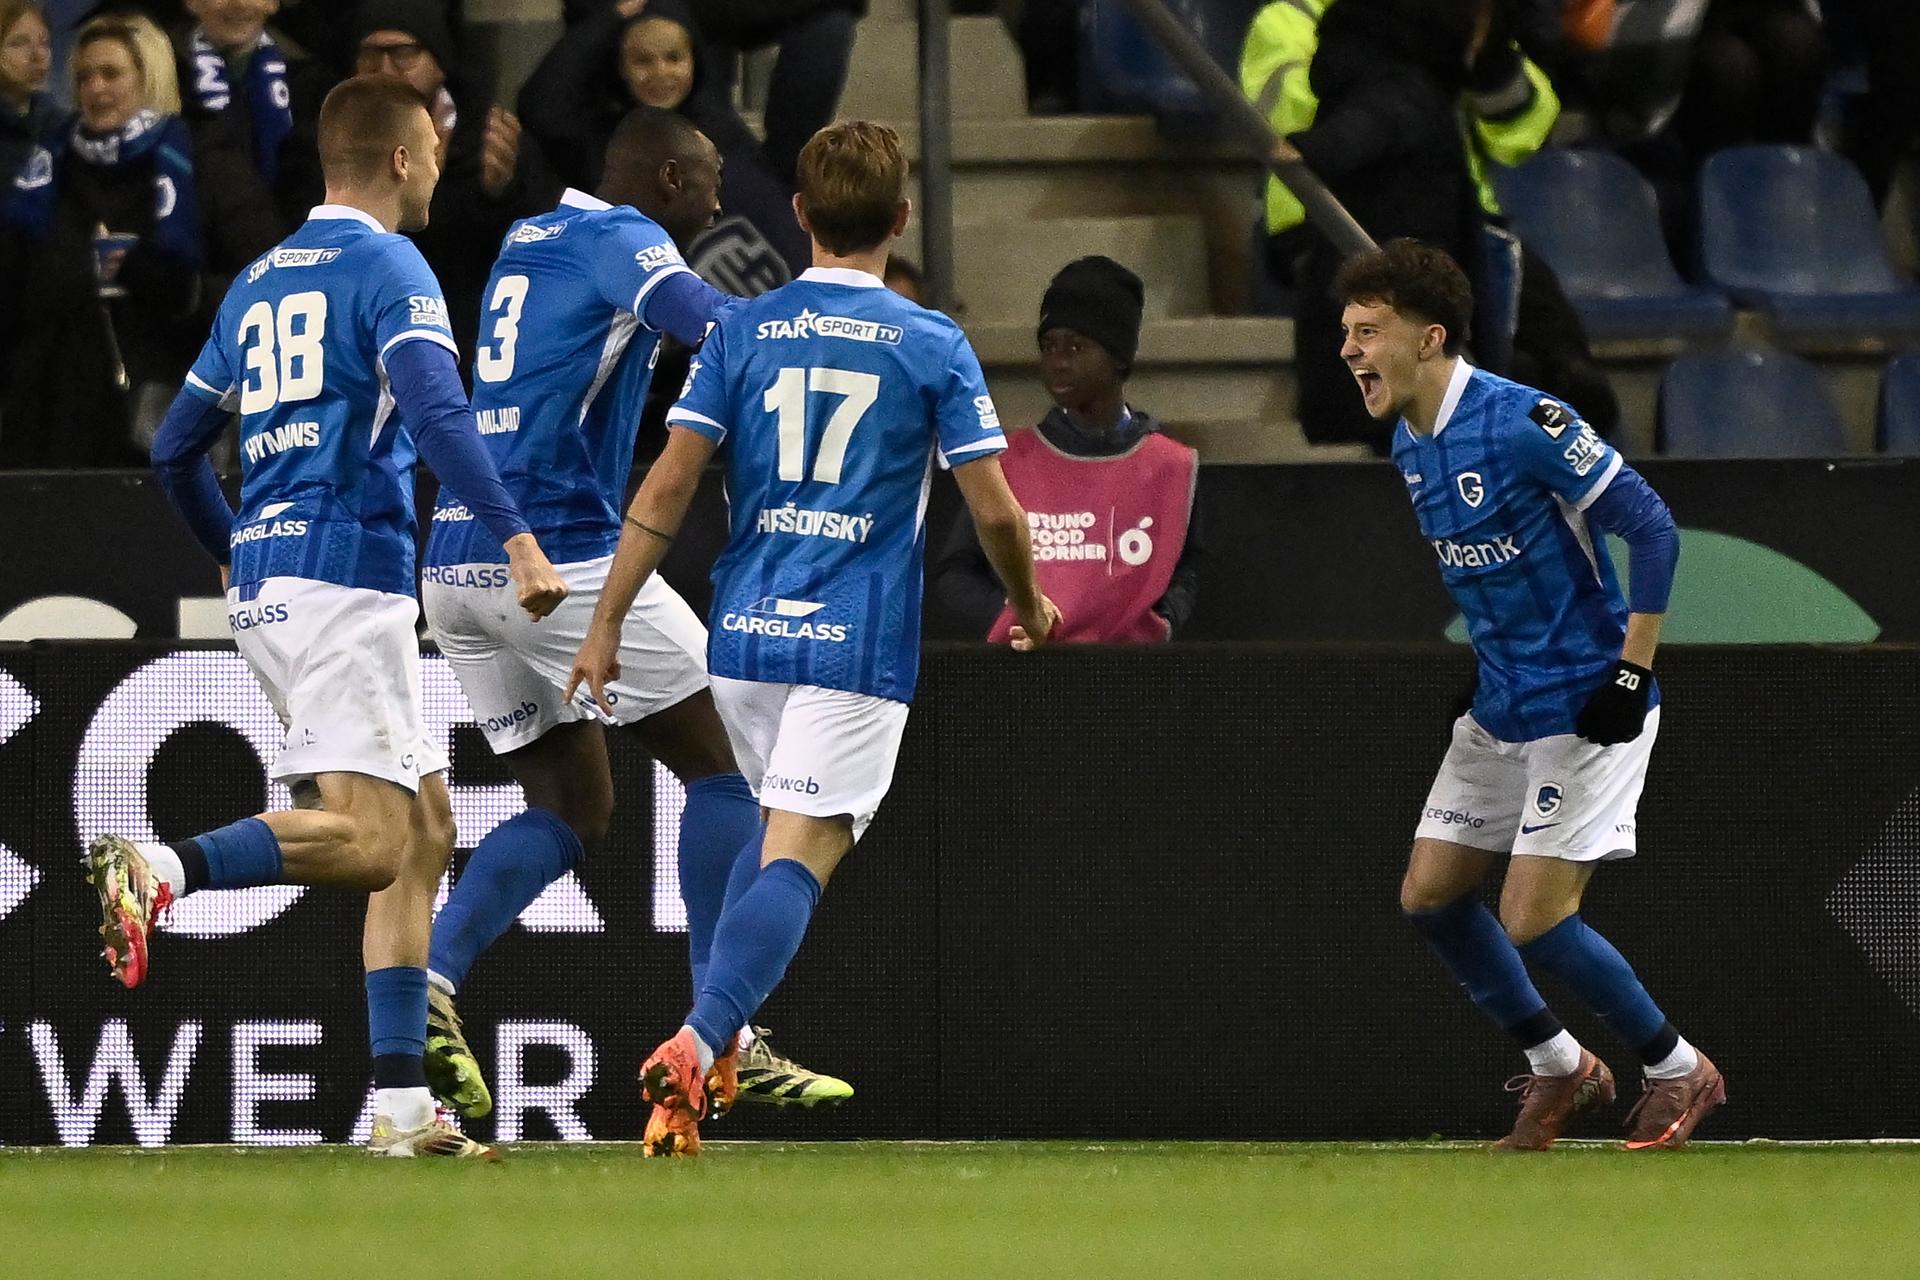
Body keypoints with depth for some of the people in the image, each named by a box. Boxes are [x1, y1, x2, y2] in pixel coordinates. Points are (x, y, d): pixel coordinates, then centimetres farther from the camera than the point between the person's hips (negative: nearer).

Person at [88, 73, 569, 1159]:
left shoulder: (260, 284, 20)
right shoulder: (388, 268, -3)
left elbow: (178, 451, 24)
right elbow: (438, 414, -20)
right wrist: (517, 536, -26)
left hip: (263, 586, 8)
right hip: (348, 572, -8)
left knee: (424, 827, 10)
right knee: (370, 840, -16)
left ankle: (404, 1107, 3)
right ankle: (164, 871, -36)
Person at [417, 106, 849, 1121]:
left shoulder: (527, 241, 21)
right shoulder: (621, 238, -4)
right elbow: (703, 320, -23)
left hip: (455, 566, 8)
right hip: (558, 556, -8)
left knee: (571, 808, 12)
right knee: (720, 763, 3)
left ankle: (428, 981, -9)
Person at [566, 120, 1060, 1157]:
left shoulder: (742, 332, 4)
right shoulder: (932, 347, -1)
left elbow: (667, 487, -1)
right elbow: (994, 509, -1)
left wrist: (607, 625, 3)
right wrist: (1030, 606, 18)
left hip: (745, 634, 4)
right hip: (859, 642, -4)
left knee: (784, 829, 25)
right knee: (799, 857, -10)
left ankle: (717, 1030, 17)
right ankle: (696, 1046, -30)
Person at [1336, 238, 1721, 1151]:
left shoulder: (1521, 423, -21)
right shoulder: (1408, 444, 5)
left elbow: (1651, 527, -19)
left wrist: (1630, 673, -21)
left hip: (1585, 712, -9)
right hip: (1500, 710, 9)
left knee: (1533, 921, -12)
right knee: (1430, 895, 7)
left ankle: (1678, 1070, 9)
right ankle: (1558, 1068, 24)